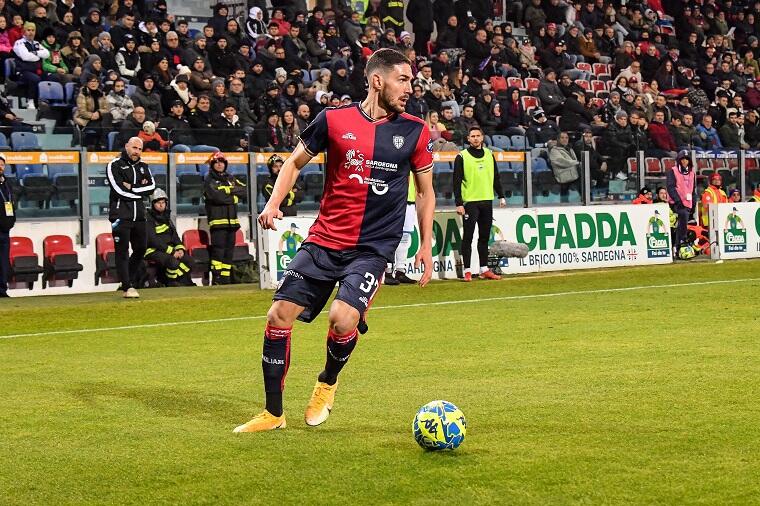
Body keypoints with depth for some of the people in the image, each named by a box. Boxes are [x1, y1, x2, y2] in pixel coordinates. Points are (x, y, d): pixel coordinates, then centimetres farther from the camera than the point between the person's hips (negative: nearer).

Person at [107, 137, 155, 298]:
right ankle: (128, 287, -7)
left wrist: (132, 188, -12)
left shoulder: (143, 167, 15)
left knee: (140, 249, 8)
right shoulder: (115, 165, -4)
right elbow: (120, 191, -15)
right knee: (122, 251, -6)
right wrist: (141, 190, -5)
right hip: (120, 215, -6)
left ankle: (131, 282, 20)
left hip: (138, 215, 6)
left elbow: (151, 186, 1)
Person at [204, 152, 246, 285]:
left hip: (232, 219, 6)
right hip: (217, 219, -6)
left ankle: (225, 277, 9)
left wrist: (230, 190, -7)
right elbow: (217, 197, -15)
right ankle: (216, 278, -13)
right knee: (218, 248, -13)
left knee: (229, 248, 5)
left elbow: (243, 190, 6)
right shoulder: (209, 180, 1)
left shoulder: (231, 178, 19)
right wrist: (232, 196, -4)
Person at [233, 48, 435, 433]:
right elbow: (295, 162, 13)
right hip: (323, 240, 2)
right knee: (278, 316, -5)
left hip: (373, 249, -1)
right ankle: (273, 413, 12)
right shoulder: (334, 120, -1)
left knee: (343, 319, -23)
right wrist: (274, 203, -2)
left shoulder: (414, 131, 1)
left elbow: (426, 191, 12)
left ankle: (327, 383, 11)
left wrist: (426, 245, 7)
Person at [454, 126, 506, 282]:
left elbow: (496, 177, 17)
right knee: (468, 237, -4)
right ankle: (467, 271, -2)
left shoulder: (489, 154, 11)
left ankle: (485, 270, 16)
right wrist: (459, 203, -12)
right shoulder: (462, 157, -4)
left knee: (484, 237, 10)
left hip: (487, 201, 5)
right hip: (470, 202, -5)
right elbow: (456, 181, -6)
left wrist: (501, 196, 10)